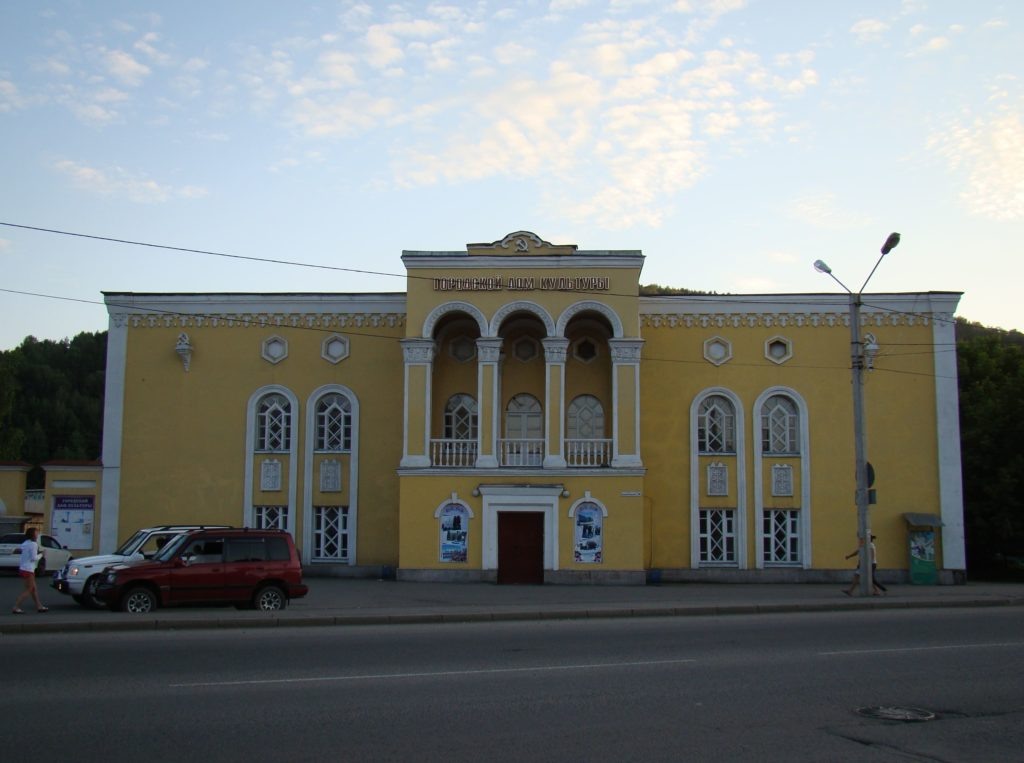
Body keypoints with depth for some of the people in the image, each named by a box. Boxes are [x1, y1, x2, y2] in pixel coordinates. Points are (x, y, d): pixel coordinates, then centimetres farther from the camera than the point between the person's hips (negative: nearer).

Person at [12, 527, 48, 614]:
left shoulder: (25, 543, 12)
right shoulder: (33, 544, -15)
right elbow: (34, 558, -17)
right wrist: (41, 555, -1)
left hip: (23, 568, 9)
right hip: (28, 570, -9)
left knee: (34, 589, 14)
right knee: (28, 590, -2)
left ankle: (39, 606, 20)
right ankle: (16, 608, -5)